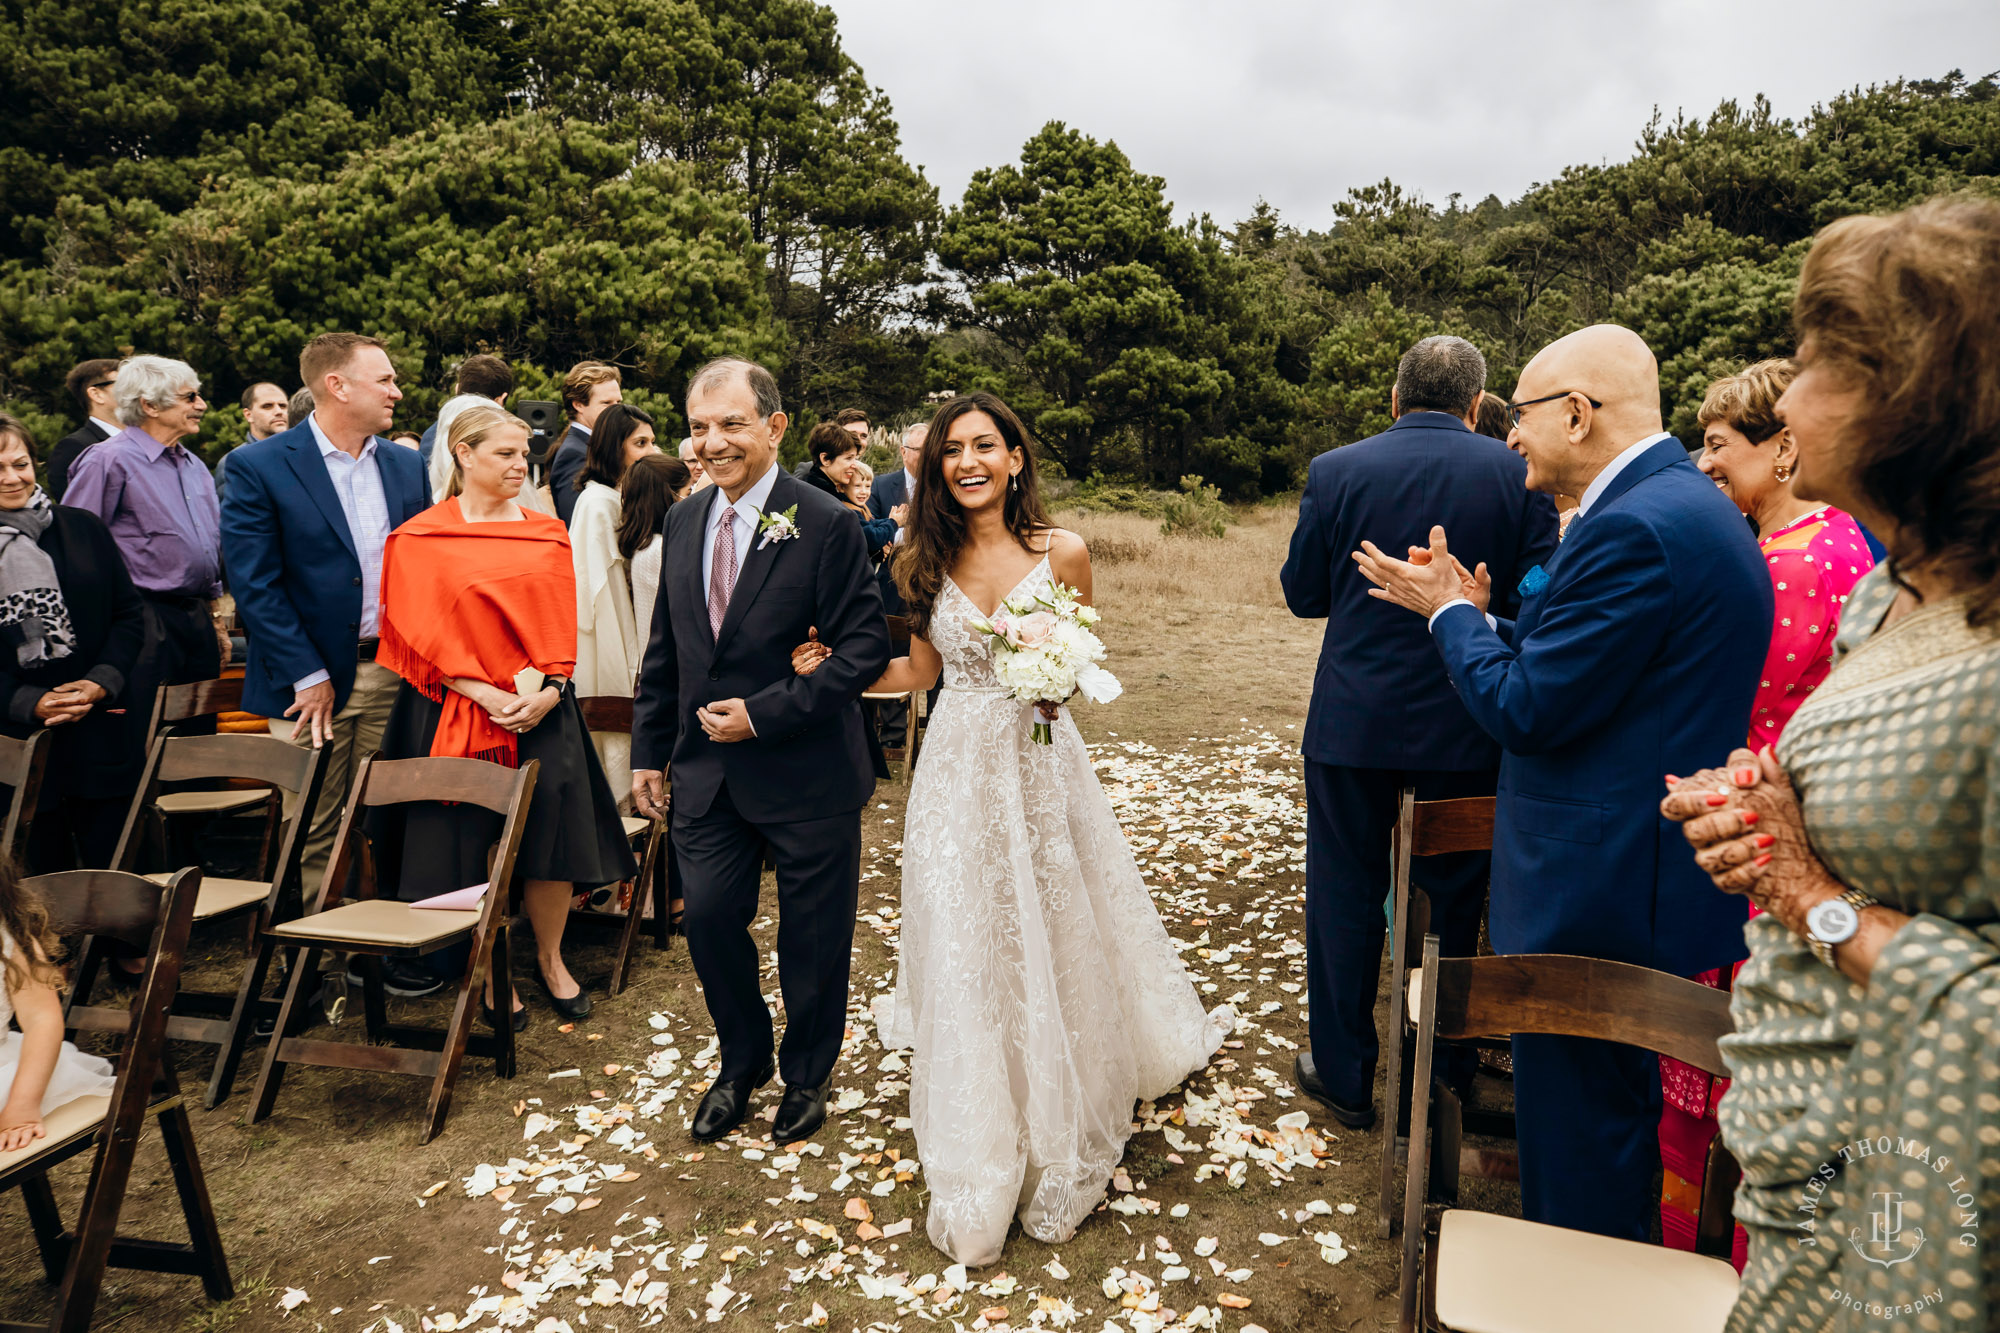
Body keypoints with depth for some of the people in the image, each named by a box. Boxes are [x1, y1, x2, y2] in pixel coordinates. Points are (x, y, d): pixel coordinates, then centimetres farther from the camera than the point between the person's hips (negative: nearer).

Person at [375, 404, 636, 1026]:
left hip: (543, 710, 2)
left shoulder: (547, 535, 9)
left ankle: (550, 959, 23)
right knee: (473, 843, 3)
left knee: (552, 835, 3)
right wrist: (485, 695, -15)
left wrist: (547, 690, -12)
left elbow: (560, 623, 4)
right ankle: (490, 972, 19)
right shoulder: (420, 538, 1)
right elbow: (421, 630, -5)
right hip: (459, 710, -2)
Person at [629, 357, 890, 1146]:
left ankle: (807, 1076, 35)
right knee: (709, 920, 9)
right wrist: (649, 750, 10)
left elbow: (866, 649, -16)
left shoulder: (825, 524, -13)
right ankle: (743, 1064, 36)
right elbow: (665, 649, 13)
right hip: (707, 773, 5)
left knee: (813, 939, 10)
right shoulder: (683, 523, 6)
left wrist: (765, 713, -19)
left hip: (807, 775, -5)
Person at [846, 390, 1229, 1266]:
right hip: (959, 775, 1)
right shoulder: (924, 561, 1)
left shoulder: (1062, 553, -5)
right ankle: (979, 1163, 23)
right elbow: (922, 670, 11)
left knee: (1053, 946, 9)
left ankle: (1061, 1145, 34)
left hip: (1041, 765, -1)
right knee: (965, 958, 5)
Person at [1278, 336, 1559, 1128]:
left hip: (1354, 721, -1)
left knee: (1346, 899, 11)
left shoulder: (1335, 471, -7)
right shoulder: (1519, 474, -6)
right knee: (1459, 898, 17)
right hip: (1467, 727, 1)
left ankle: (1346, 1077, 22)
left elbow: (1302, 594, 0)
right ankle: (1452, 1069, 33)